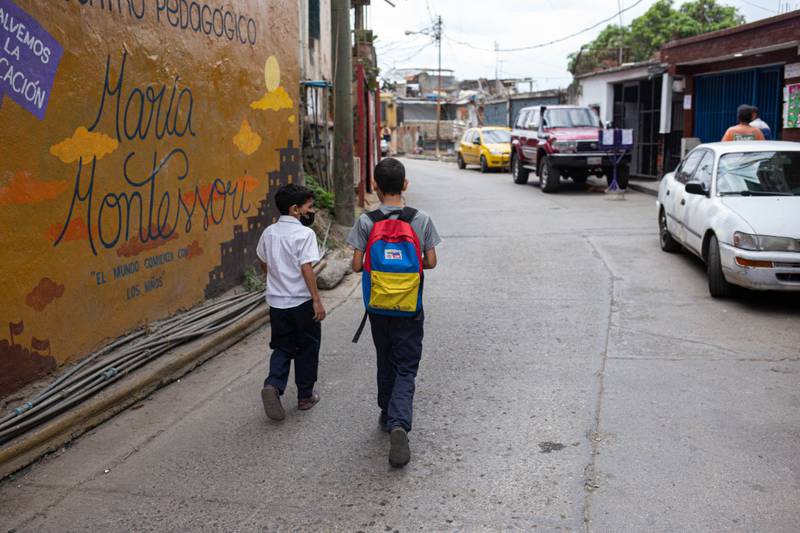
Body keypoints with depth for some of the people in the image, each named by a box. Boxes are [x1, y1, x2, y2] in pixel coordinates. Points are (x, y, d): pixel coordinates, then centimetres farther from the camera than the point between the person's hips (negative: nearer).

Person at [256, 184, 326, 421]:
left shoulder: (269, 232, 5)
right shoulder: (305, 233, -14)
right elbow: (306, 269, -20)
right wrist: (317, 301, -17)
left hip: (276, 301, 5)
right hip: (301, 302, -5)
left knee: (282, 348, 14)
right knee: (307, 349, 11)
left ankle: (273, 385, -9)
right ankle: (305, 396, 20)